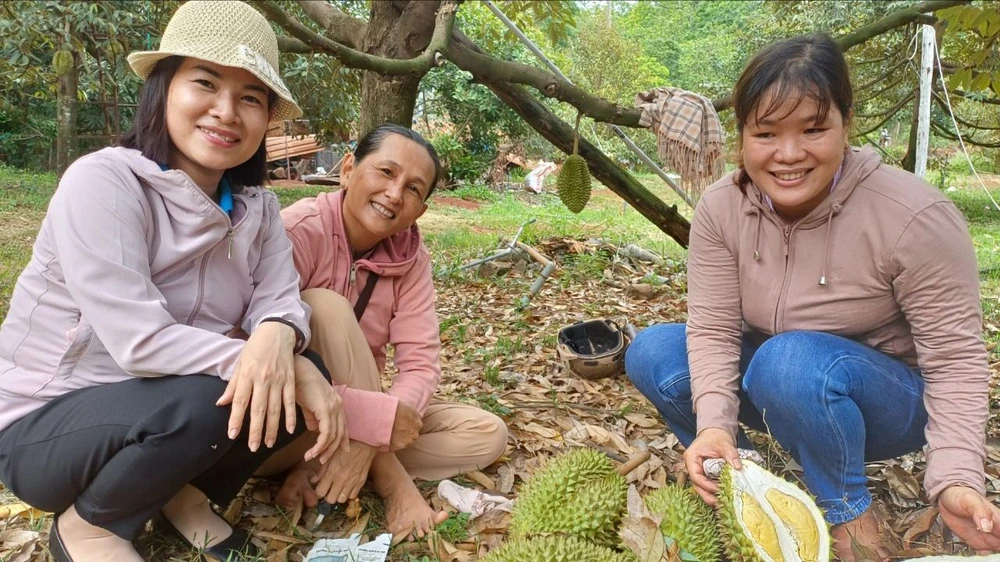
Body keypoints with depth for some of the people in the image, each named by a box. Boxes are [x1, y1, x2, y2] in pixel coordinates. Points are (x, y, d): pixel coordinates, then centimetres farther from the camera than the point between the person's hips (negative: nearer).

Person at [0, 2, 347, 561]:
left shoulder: (257, 207, -3)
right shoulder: (102, 182, -23)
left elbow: (280, 300, -13)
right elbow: (140, 341, -31)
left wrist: (277, 337, -35)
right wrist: (254, 360, -33)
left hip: (163, 407, 6)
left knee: (305, 369, -13)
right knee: (201, 402, -33)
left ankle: (185, 492, 6)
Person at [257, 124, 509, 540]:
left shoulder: (410, 256, -6)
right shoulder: (298, 232, -23)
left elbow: (420, 365, -12)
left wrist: (367, 441, -30)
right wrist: (378, 418, -37)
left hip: (355, 420, 6)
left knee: (487, 435, -8)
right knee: (325, 307, -30)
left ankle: (324, 470, -12)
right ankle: (393, 482, -19)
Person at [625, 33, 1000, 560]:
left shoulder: (914, 217, -25)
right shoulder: (720, 208, -14)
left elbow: (955, 359, -21)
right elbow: (713, 328, -17)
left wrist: (956, 480, -32)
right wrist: (715, 425, -33)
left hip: (889, 399, -4)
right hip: (775, 381, 4)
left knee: (793, 360, -36)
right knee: (653, 354, -16)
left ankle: (851, 518, -11)